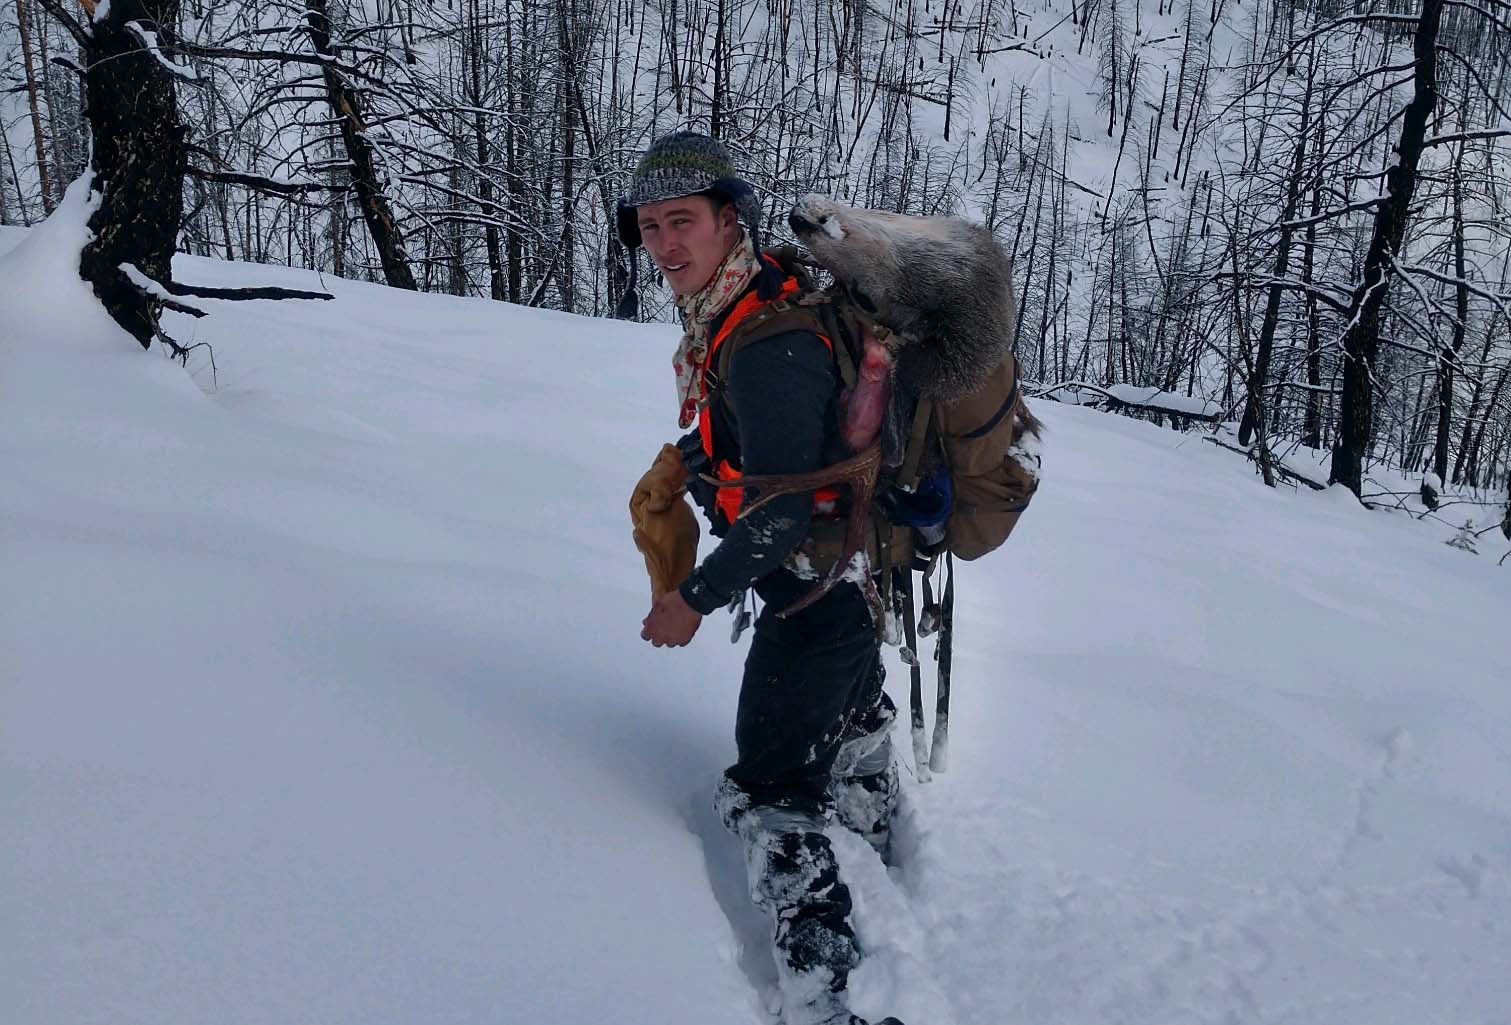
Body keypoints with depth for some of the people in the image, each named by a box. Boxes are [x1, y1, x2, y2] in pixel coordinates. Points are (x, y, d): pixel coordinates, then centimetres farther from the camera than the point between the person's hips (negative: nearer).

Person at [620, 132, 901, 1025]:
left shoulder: (766, 345, -31)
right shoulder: (765, 292, -1)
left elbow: (780, 510, -30)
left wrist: (698, 599, -21)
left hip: (821, 587, -11)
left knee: (770, 791, -3)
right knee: (850, 716, 33)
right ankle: (883, 858, 59)